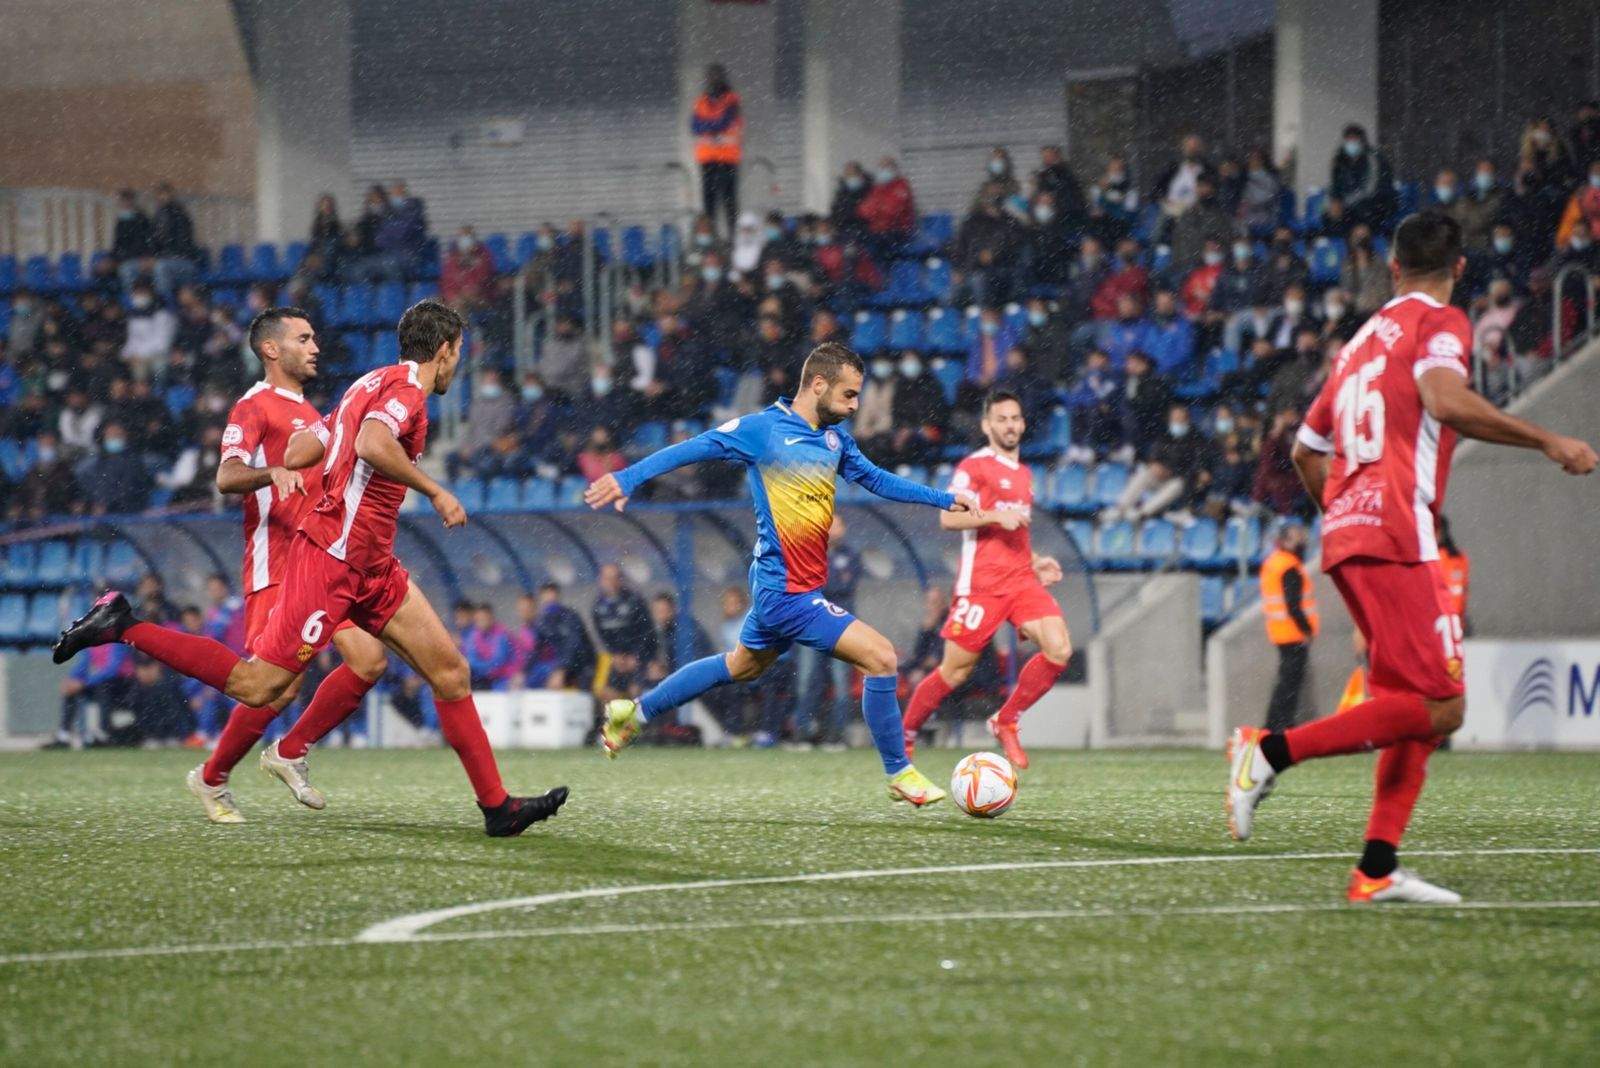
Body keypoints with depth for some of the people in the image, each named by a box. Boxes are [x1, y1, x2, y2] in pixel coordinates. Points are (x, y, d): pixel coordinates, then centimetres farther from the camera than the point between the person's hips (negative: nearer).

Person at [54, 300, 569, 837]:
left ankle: (497, 805, 4)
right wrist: (434, 491, -21)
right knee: (257, 686, -9)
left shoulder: (370, 384, 18)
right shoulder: (407, 387, -9)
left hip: (369, 566, 10)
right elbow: (371, 444, -30)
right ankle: (124, 627, 0)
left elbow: (296, 455, 16)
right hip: (334, 556, -10)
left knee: (450, 670, 4)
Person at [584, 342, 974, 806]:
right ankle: (900, 775, 1)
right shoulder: (763, 429, -14)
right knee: (881, 658, -12)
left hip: (778, 589, 9)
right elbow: (693, 449, -12)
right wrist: (628, 478, -18)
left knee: (742, 666, 27)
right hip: (786, 590, -9)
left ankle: (634, 713, 39)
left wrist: (945, 499, 20)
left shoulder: (835, 439, 9)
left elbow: (876, 479, 22)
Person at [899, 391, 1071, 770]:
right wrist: (996, 516, -22)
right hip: (981, 580, -6)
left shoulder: (1025, 474, 21)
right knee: (956, 670, -3)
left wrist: (1036, 562, 17)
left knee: (1059, 649, -15)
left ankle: (1005, 722, 1)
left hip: (1022, 578, 6)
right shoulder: (975, 466, -3)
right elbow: (948, 518, -13)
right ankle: (903, 737, 16)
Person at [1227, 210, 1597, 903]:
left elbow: (1307, 450, 30)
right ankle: (1273, 751, -17)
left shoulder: (1363, 339, 24)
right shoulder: (1439, 322, 1)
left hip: (1346, 534, 9)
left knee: (1415, 707, 9)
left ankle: (1377, 871, 1)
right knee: (1438, 708, -12)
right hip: (1395, 539, -9)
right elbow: (1445, 400, -20)